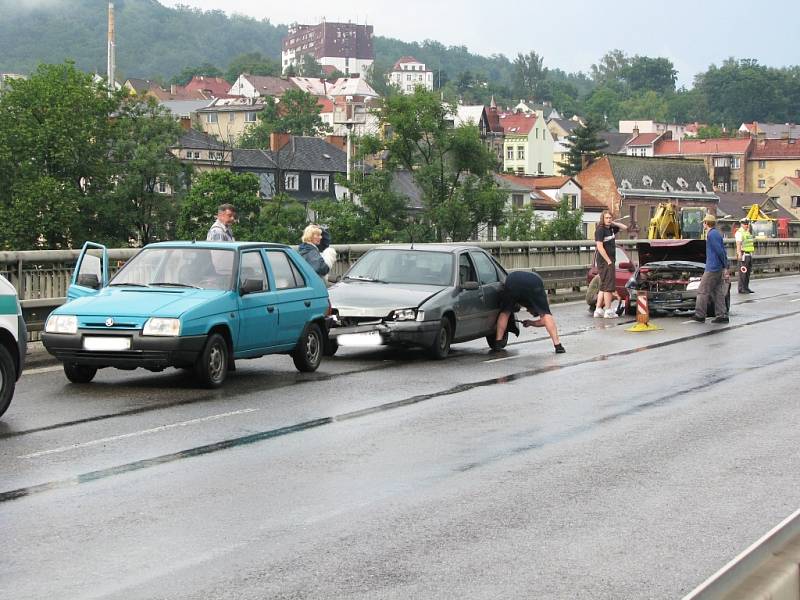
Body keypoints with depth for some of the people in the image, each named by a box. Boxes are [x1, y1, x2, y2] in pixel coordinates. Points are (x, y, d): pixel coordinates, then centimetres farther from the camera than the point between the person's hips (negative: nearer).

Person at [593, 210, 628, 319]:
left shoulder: (611, 228, 11)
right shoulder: (600, 230, -12)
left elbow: (624, 227, 23)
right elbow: (600, 247, -18)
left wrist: (614, 223, 8)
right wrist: (608, 261, -18)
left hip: (610, 260, 9)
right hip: (604, 261, -9)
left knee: (603, 287, 11)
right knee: (609, 286, -9)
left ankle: (598, 310, 14)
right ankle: (608, 311, -8)